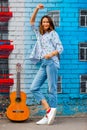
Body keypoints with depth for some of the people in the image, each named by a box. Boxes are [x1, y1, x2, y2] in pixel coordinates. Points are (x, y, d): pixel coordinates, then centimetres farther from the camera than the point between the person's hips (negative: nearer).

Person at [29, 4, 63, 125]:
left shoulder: (53, 33, 7)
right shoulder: (39, 33, 23)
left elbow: (60, 47, -2)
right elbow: (32, 22, 26)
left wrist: (51, 54, -19)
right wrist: (37, 9, 15)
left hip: (51, 62, -7)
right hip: (43, 64, 7)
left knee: (52, 89, -8)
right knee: (34, 88, -5)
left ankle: (50, 115, -8)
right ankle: (49, 110, -8)